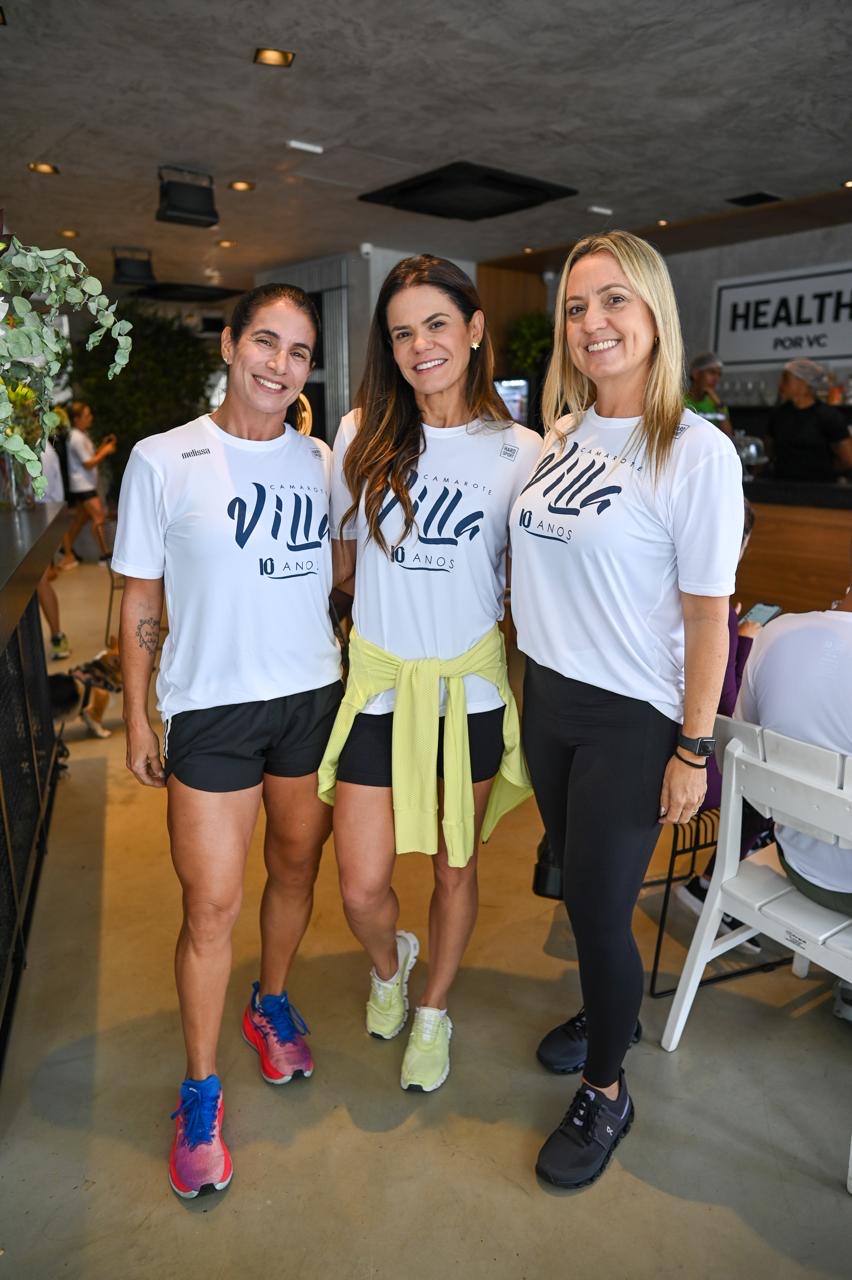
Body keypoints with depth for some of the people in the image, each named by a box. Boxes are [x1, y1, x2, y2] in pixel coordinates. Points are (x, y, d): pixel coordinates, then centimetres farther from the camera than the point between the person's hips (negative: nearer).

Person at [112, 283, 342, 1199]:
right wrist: (136, 719, -2)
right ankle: (200, 1090, 24)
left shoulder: (322, 464, 5)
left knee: (296, 867, 16)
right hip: (210, 709, -3)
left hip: (314, 697, 4)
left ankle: (272, 1005, 44)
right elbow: (140, 601, -1)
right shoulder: (162, 461, -5)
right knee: (211, 904, 1)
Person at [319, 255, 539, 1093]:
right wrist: (401, 607, 5)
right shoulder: (361, 436, 0)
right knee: (361, 887, 3)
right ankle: (389, 963, 41)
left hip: (470, 685, 0)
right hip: (378, 681, 1)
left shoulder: (518, 451, -3)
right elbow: (342, 562, 10)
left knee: (455, 868, 14)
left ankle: (433, 1011, 43)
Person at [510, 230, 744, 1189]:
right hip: (547, 699, 6)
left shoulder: (696, 453, -14)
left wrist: (693, 750, -12)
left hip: (631, 719, -6)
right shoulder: (560, 437, 5)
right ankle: (608, 1008, 49)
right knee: (577, 885, 20)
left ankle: (605, 1093, 31)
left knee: (600, 905, 5)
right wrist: (525, 684, 12)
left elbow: (708, 618, -13)